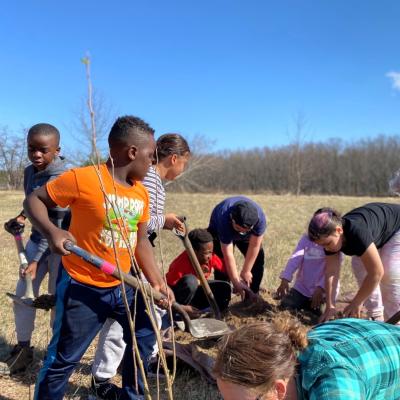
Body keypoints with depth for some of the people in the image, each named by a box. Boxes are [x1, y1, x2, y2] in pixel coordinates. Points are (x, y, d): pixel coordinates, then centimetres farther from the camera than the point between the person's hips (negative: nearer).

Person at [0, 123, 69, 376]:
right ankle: (23, 349, 23)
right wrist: (21, 217, 1)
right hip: (37, 239, 7)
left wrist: (36, 260, -25)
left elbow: (56, 222, -25)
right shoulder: (29, 171, 1)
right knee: (22, 293, 7)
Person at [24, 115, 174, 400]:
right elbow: (34, 200, -10)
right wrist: (51, 231, -28)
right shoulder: (83, 178, -19)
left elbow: (141, 241, 8)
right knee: (63, 360, 3)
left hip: (123, 286, 7)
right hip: (82, 288, -7)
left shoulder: (141, 192, 2)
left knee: (145, 335, 20)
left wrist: (157, 281, 0)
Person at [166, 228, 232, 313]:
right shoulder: (182, 263, -32)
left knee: (225, 288, -13)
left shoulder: (211, 257, -17)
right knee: (190, 280, -38)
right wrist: (183, 308, -35)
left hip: (196, 288, 6)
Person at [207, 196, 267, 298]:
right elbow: (228, 254, -41)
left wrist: (246, 272, -26)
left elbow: (254, 246, -30)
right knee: (222, 262, -17)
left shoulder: (260, 217, -39)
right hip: (218, 230, -2)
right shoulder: (224, 219, -45)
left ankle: (251, 296, 10)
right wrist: (236, 282, -39)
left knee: (258, 257, -5)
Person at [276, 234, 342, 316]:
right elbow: (295, 258, -14)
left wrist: (321, 288, -34)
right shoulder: (306, 238, -2)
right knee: (286, 307, -11)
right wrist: (285, 279, -29)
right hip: (301, 288, 2)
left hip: (324, 291, -2)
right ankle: (304, 304, 22)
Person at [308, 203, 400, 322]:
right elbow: (331, 272, -15)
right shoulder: (331, 236, -21)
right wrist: (330, 306, -18)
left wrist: (356, 303, -30)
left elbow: (377, 273, -39)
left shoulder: (357, 232, -44)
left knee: (390, 274, -17)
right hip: (378, 233, 7)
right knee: (359, 267, -2)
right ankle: (376, 317, 7)